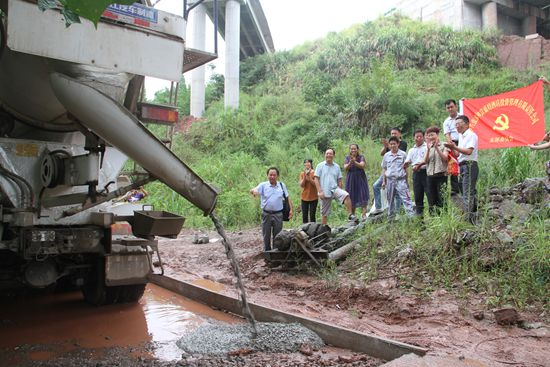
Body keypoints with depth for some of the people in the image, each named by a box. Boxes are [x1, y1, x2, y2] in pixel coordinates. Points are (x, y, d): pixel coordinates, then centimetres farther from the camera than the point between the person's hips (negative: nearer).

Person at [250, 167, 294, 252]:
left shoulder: (282, 185, 5)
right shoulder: (263, 185, -2)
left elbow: (288, 198, 9)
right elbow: (252, 190, -16)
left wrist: (291, 209, 1)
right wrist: (253, 191, -41)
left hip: (278, 214, 1)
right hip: (266, 214, -1)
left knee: (277, 235, 9)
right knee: (266, 235, 9)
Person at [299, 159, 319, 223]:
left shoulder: (314, 173, -4)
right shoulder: (302, 173, 4)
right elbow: (301, 185, -6)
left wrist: (309, 177, -21)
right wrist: (305, 175, -15)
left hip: (313, 197, -2)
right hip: (304, 197, 3)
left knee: (312, 216, 0)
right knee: (304, 216, 5)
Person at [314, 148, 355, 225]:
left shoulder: (337, 167, 10)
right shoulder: (320, 166, 2)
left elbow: (339, 180, 13)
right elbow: (316, 179, -3)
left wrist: (340, 192, 6)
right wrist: (320, 191, -12)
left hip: (335, 189, 2)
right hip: (325, 192, -1)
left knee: (346, 195, -28)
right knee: (324, 213, 4)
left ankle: (350, 215, -23)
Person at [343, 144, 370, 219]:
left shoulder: (361, 157, 2)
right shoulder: (347, 158, 6)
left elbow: (362, 166, -16)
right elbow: (345, 168, -7)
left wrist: (354, 162, -32)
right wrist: (350, 162, -27)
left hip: (360, 179, -1)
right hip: (351, 180, 2)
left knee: (362, 196, -10)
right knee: (352, 198, 3)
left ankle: (364, 214, -13)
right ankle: (352, 215, 11)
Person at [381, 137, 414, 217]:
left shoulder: (403, 154, 0)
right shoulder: (386, 155, 8)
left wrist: (406, 181, 1)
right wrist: (384, 181, 10)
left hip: (400, 179, -3)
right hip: (390, 180, 3)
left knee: (405, 198, -12)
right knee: (390, 199, 10)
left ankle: (411, 214, -15)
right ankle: (391, 216, 21)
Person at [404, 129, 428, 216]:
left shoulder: (427, 147, 2)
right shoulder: (411, 150, 19)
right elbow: (407, 162, 14)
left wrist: (419, 165, -19)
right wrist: (406, 164, -8)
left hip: (425, 171, -5)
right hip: (416, 173, 5)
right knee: (417, 196, 7)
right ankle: (419, 214, 12)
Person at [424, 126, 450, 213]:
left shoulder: (443, 146, 2)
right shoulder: (429, 147, 16)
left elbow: (445, 158, -11)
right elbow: (425, 161, 3)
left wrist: (436, 147, -16)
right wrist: (428, 149, -9)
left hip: (441, 175, -4)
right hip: (430, 176, 5)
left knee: (441, 199, -6)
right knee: (431, 200, 4)